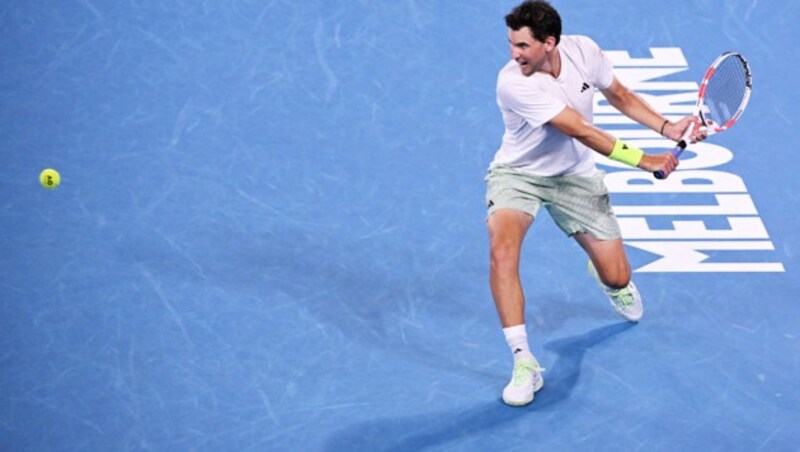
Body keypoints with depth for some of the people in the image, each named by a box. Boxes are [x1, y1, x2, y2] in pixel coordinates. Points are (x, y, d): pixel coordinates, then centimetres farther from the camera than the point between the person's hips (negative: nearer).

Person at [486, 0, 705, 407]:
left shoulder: (584, 51, -16)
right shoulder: (514, 83, -31)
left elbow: (619, 94, 6)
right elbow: (583, 132, -29)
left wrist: (667, 127, -6)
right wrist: (644, 161, -26)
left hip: (574, 175, 4)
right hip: (518, 174, -4)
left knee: (616, 278, 3)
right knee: (502, 250, -33)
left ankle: (608, 280, 45)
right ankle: (524, 362, -26)